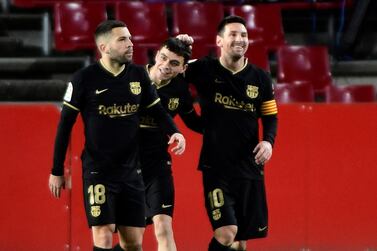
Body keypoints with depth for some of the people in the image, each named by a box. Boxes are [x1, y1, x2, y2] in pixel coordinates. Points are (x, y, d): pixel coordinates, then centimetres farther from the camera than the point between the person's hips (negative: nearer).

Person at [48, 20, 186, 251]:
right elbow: (65, 124, -2)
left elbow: (158, 110, 12)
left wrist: (174, 132, -10)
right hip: (98, 171, -4)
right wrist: (57, 170, 0)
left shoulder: (139, 75, 3)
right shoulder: (85, 79, -8)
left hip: (131, 171, 4)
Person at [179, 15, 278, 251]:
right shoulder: (204, 70, -3)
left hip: (250, 167, 4)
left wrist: (269, 141, -7)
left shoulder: (260, 78, 5)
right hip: (216, 167, -4)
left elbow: (270, 116, 13)